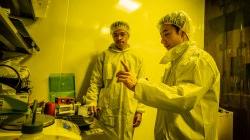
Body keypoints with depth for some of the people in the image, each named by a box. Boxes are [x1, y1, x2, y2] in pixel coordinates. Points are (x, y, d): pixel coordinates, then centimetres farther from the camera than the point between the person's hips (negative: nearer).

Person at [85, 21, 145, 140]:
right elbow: (95, 82, 2)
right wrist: (91, 102, -10)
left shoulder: (137, 58, 6)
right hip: (106, 110, 0)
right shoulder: (104, 55, 5)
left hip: (128, 112, 1)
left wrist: (140, 110, -1)